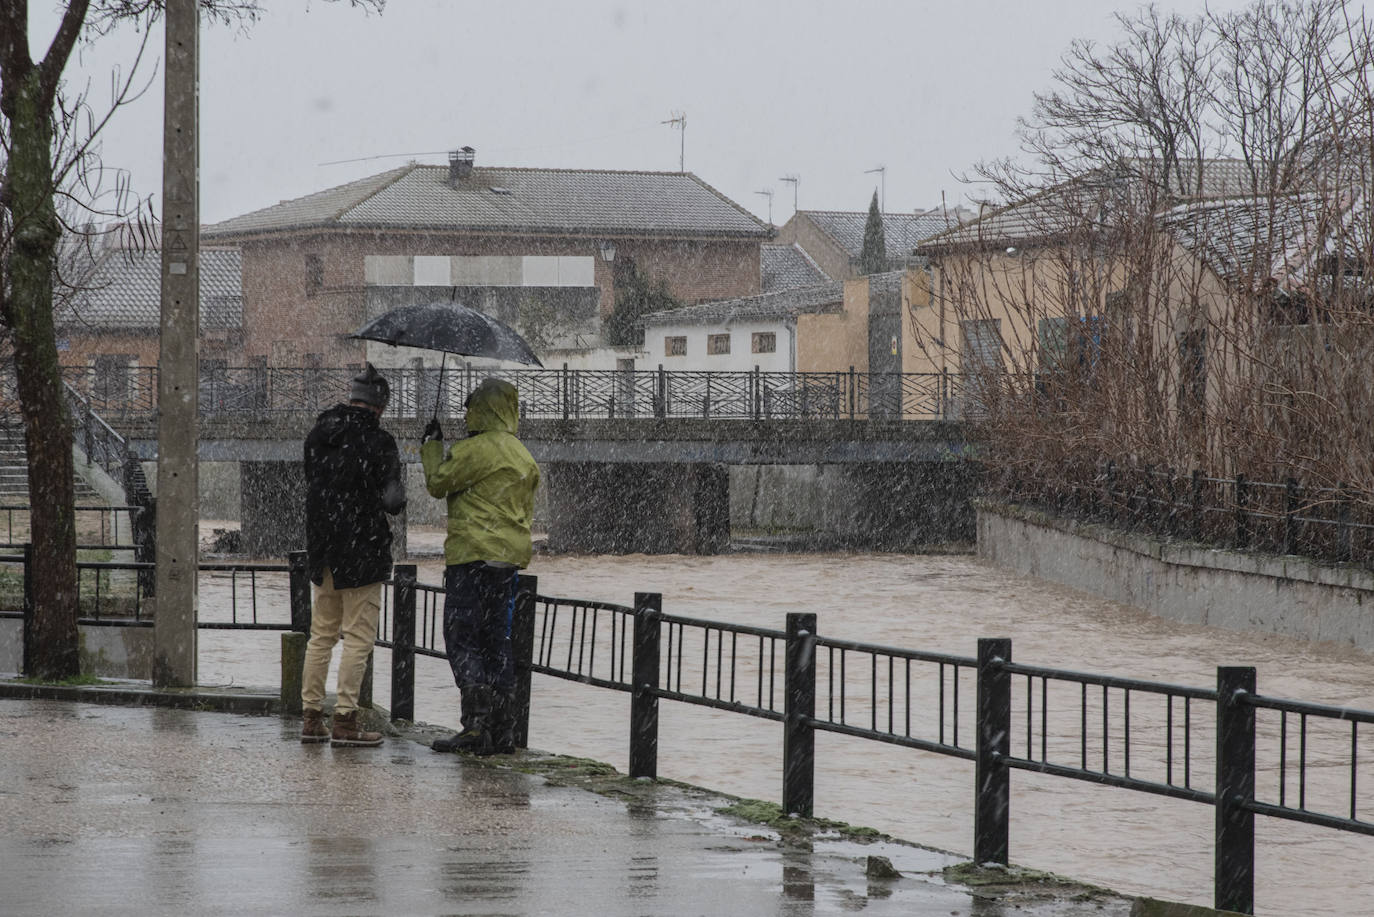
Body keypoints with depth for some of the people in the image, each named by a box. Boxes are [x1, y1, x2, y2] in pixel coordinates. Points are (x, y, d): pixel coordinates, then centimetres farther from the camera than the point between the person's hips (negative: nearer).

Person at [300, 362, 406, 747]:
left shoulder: (317, 435, 7)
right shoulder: (378, 441, -13)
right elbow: (391, 500, -14)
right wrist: (398, 491, 7)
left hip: (322, 552, 6)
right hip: (363, 553, -6)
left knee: (321, 635, 13)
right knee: (358, 636, -2)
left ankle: (312, 718, 14)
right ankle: (345, 721, -5)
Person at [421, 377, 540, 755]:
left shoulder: (475, 450, -12)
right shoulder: (524, 456, 14)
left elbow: (437, 484, -3)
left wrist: (431, 445, 11)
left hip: (472, 554, -8)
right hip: (509, 560, 8)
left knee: (461, 639, -5)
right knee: (497, 641, 11)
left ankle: (477, 726, -15)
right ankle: (503, 731, 10)